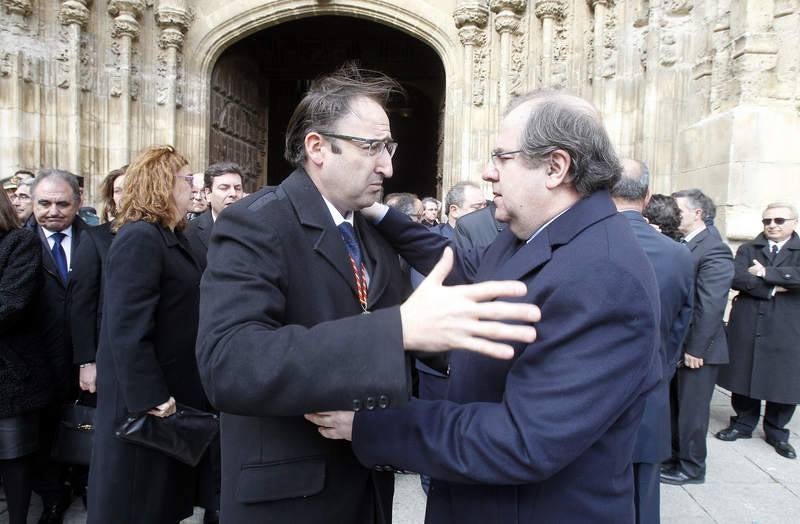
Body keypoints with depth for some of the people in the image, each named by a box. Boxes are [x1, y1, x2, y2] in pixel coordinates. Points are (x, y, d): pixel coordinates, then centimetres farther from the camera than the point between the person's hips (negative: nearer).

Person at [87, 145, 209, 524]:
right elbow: (126, 331, -25)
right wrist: (151, 399, -25)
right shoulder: (139, 237, -19)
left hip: (172, 395, 9)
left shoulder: (169, 237, 10)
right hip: (147, 404, -9)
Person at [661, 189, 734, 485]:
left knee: (691, 410, 6)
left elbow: (711, 306, -20)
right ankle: (676, 456, 34)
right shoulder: (681, 246, 8)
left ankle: (691, 468, 22)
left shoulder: (713, 250, -17)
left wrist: (696, 349, -19)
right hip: (676, 344, 8)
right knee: (675, 405, 18)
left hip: (697, 348, -7)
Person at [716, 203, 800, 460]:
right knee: (743, 376, 9)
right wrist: (773, 288, -15)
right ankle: (743, 423, 27)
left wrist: (766, 273, -15)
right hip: (747, 326, 1)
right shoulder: (748, 249, 8)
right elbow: (736, 277, -10)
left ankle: (777, 432, 24)